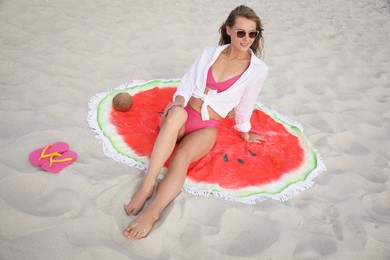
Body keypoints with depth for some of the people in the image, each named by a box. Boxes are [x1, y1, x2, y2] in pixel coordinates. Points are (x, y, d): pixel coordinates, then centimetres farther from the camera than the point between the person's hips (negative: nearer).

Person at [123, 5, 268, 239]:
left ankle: (151, 214, -51)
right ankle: (148, 185, -41)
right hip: (184, 115, 2)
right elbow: (188, 82, 4)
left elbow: (245, 106, 9)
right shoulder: (210, 53, 6)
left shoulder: (258, 69, -2)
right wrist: (179, 100, -16)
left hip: (207, 128, -1)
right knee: (177, 113, -37)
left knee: (182, 155, -35)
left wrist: (245, 135, 19)